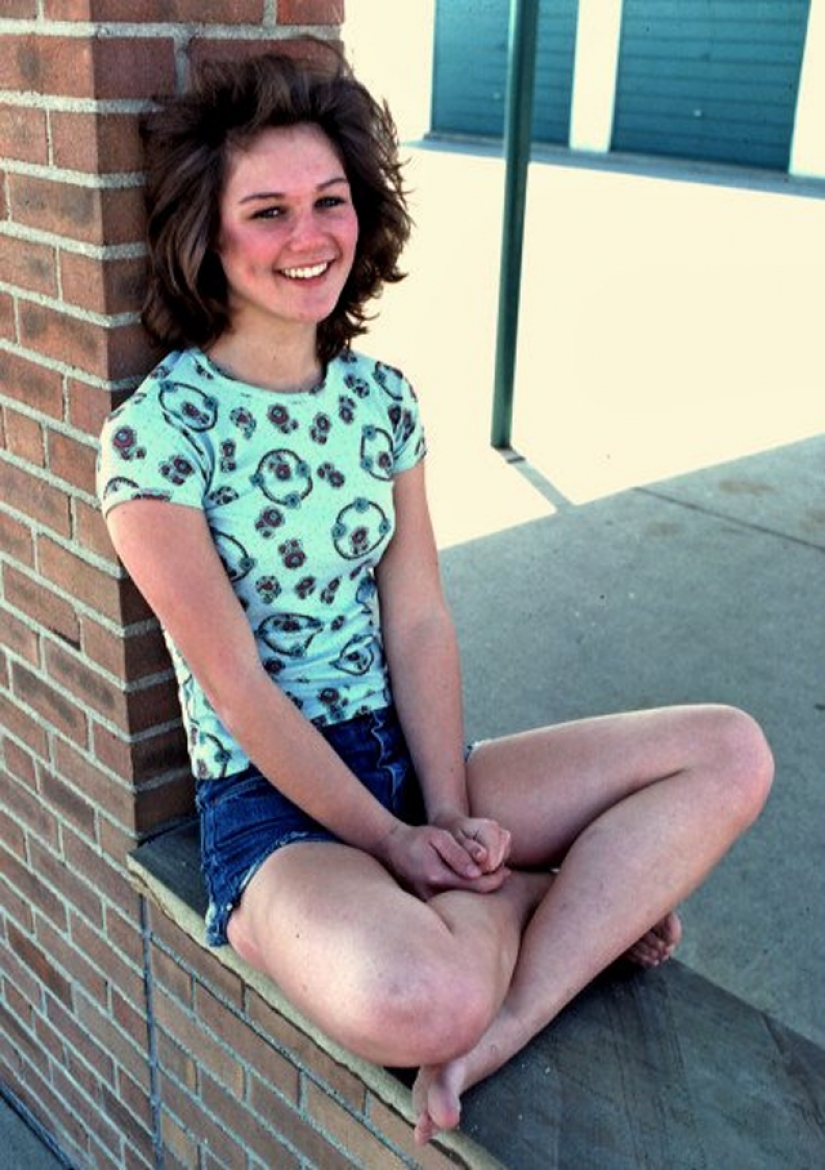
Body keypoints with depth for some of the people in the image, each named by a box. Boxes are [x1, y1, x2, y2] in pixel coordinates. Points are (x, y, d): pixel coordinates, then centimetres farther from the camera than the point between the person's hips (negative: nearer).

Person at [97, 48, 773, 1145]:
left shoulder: (381, 395, 4)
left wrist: (451, 818, -12)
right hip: (272, 801, -6)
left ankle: (490, 1042, -14)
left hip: (407, 758, 6)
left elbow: (418, 622, -1)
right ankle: (583, 898, -2)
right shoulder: (156, 431, -13)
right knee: (417, 999, -38)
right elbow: (237, 683, -15)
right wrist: (397, 844, -14)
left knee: (732, 752, -7)